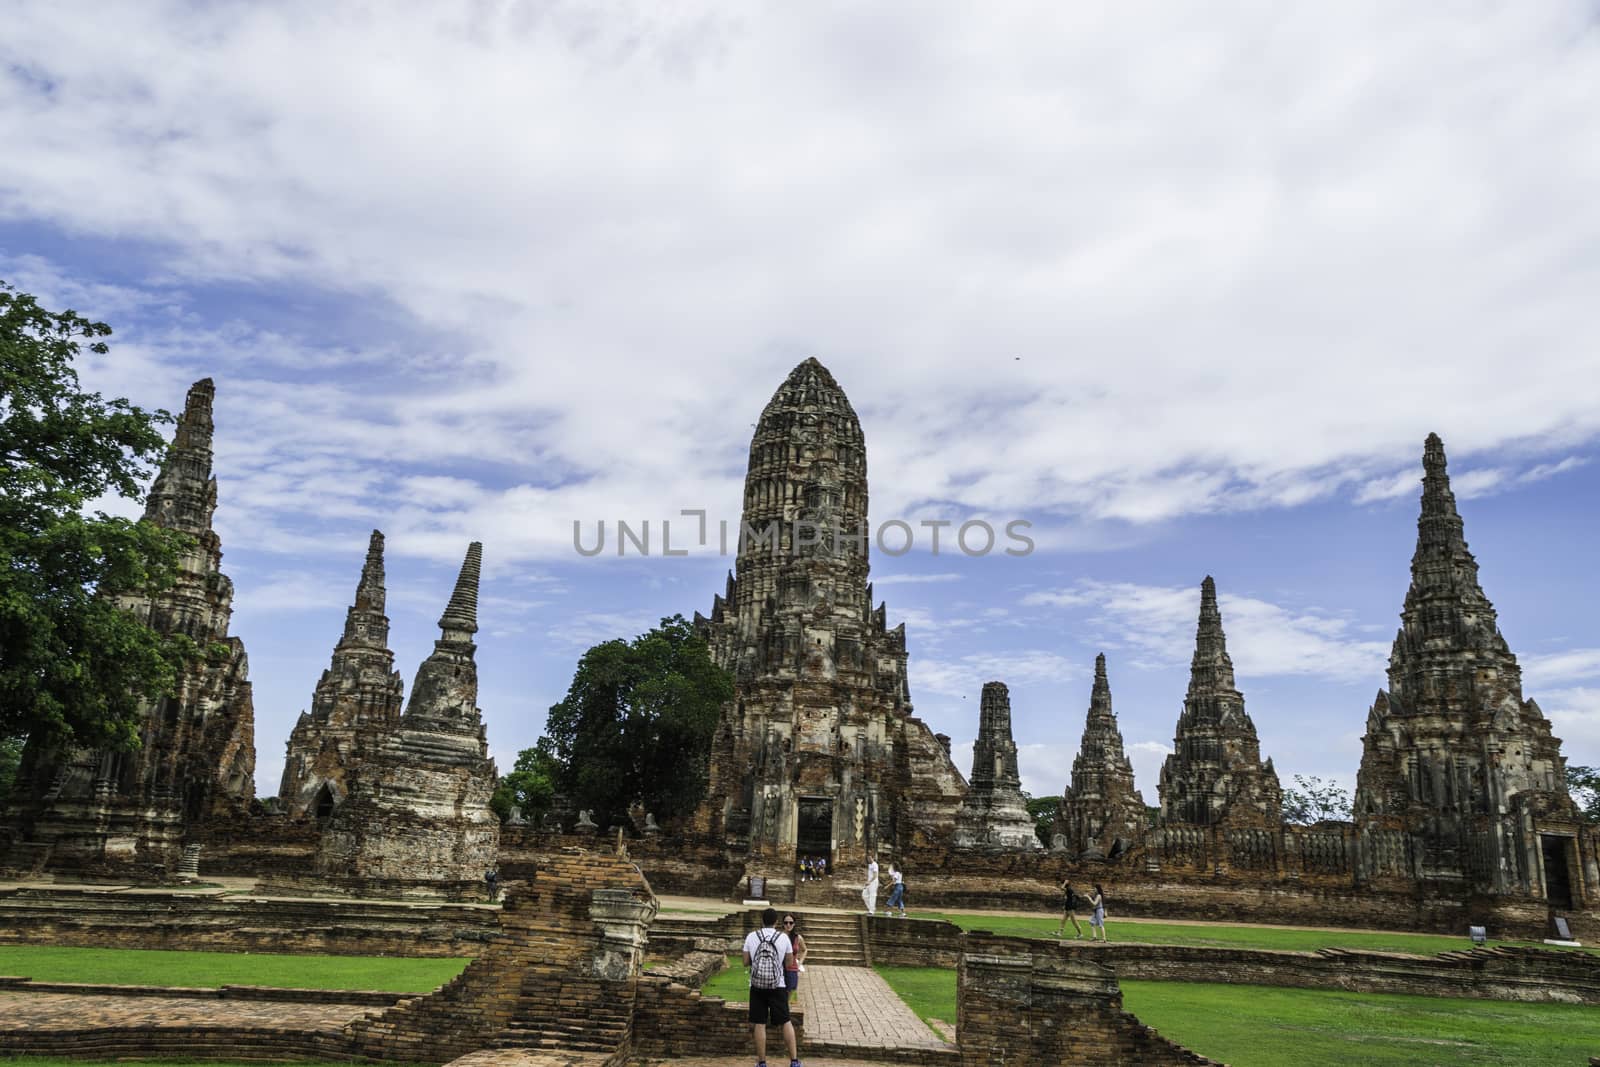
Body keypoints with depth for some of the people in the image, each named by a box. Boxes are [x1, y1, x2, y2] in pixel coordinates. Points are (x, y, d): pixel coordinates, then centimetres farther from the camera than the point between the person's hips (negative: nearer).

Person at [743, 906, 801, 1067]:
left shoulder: (751, 936, -4)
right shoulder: (783, 937, -4)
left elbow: (746, 962, 0)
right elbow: (789, 963, 1)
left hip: (757, 986, 0)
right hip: (778, 986, 0)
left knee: (759, 1024, 6)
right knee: (786, 1022, 10)